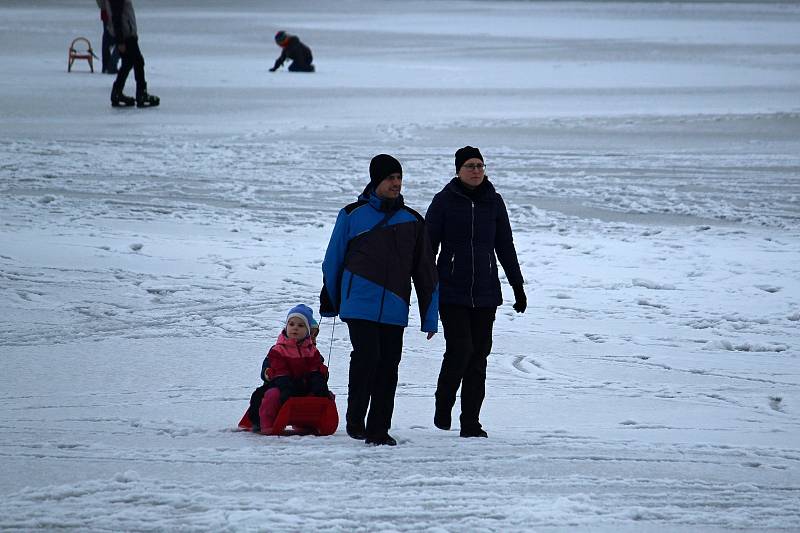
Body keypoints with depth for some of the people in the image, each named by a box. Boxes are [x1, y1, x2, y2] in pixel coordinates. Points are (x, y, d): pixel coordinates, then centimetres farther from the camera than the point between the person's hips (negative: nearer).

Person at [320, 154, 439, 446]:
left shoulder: (412, 221, 12)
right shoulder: (353, 215, 4)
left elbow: (426, 270, 14)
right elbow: (333, 259, 12)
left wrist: (430, 317, 11)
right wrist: (329, 301, 15)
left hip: (395, 308, 3)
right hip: (360, 303, -3)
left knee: (388, 367, 2)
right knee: (366, 357, -15)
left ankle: (378, 429, 9)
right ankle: (355, 420, -2)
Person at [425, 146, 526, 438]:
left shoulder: (493, 201, 7)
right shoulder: (444, 201, -2)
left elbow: (505, 246, 14)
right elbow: (428, 246, 1)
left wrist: (518, 286, 14)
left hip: (486, 293, 3)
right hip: (452, 291, -3)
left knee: (479, 354, 3)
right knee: (460, 349, -14)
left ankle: (471, 422, 8)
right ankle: (443, 406, 9)